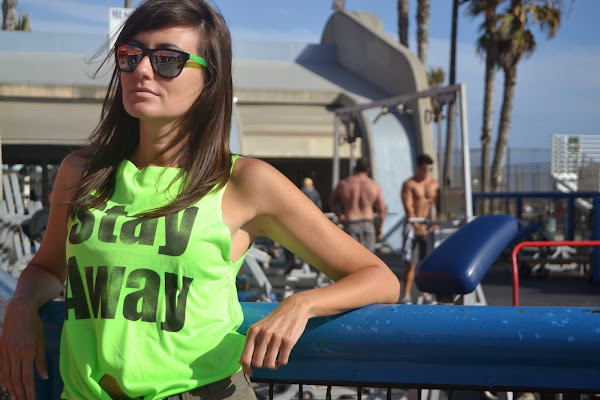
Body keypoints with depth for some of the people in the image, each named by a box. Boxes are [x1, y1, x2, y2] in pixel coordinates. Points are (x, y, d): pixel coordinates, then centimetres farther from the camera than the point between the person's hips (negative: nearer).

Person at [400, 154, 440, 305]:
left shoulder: (435, 183, 10)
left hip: (429, 225, 4)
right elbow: (408, 207, -12)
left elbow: (438, 204, 6)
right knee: (411, 263, -7)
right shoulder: (409, 184, -3)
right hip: (412, 224, -4)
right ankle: (406, 296, -3)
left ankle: (427, 295, 13)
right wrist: (417, 226, -25)